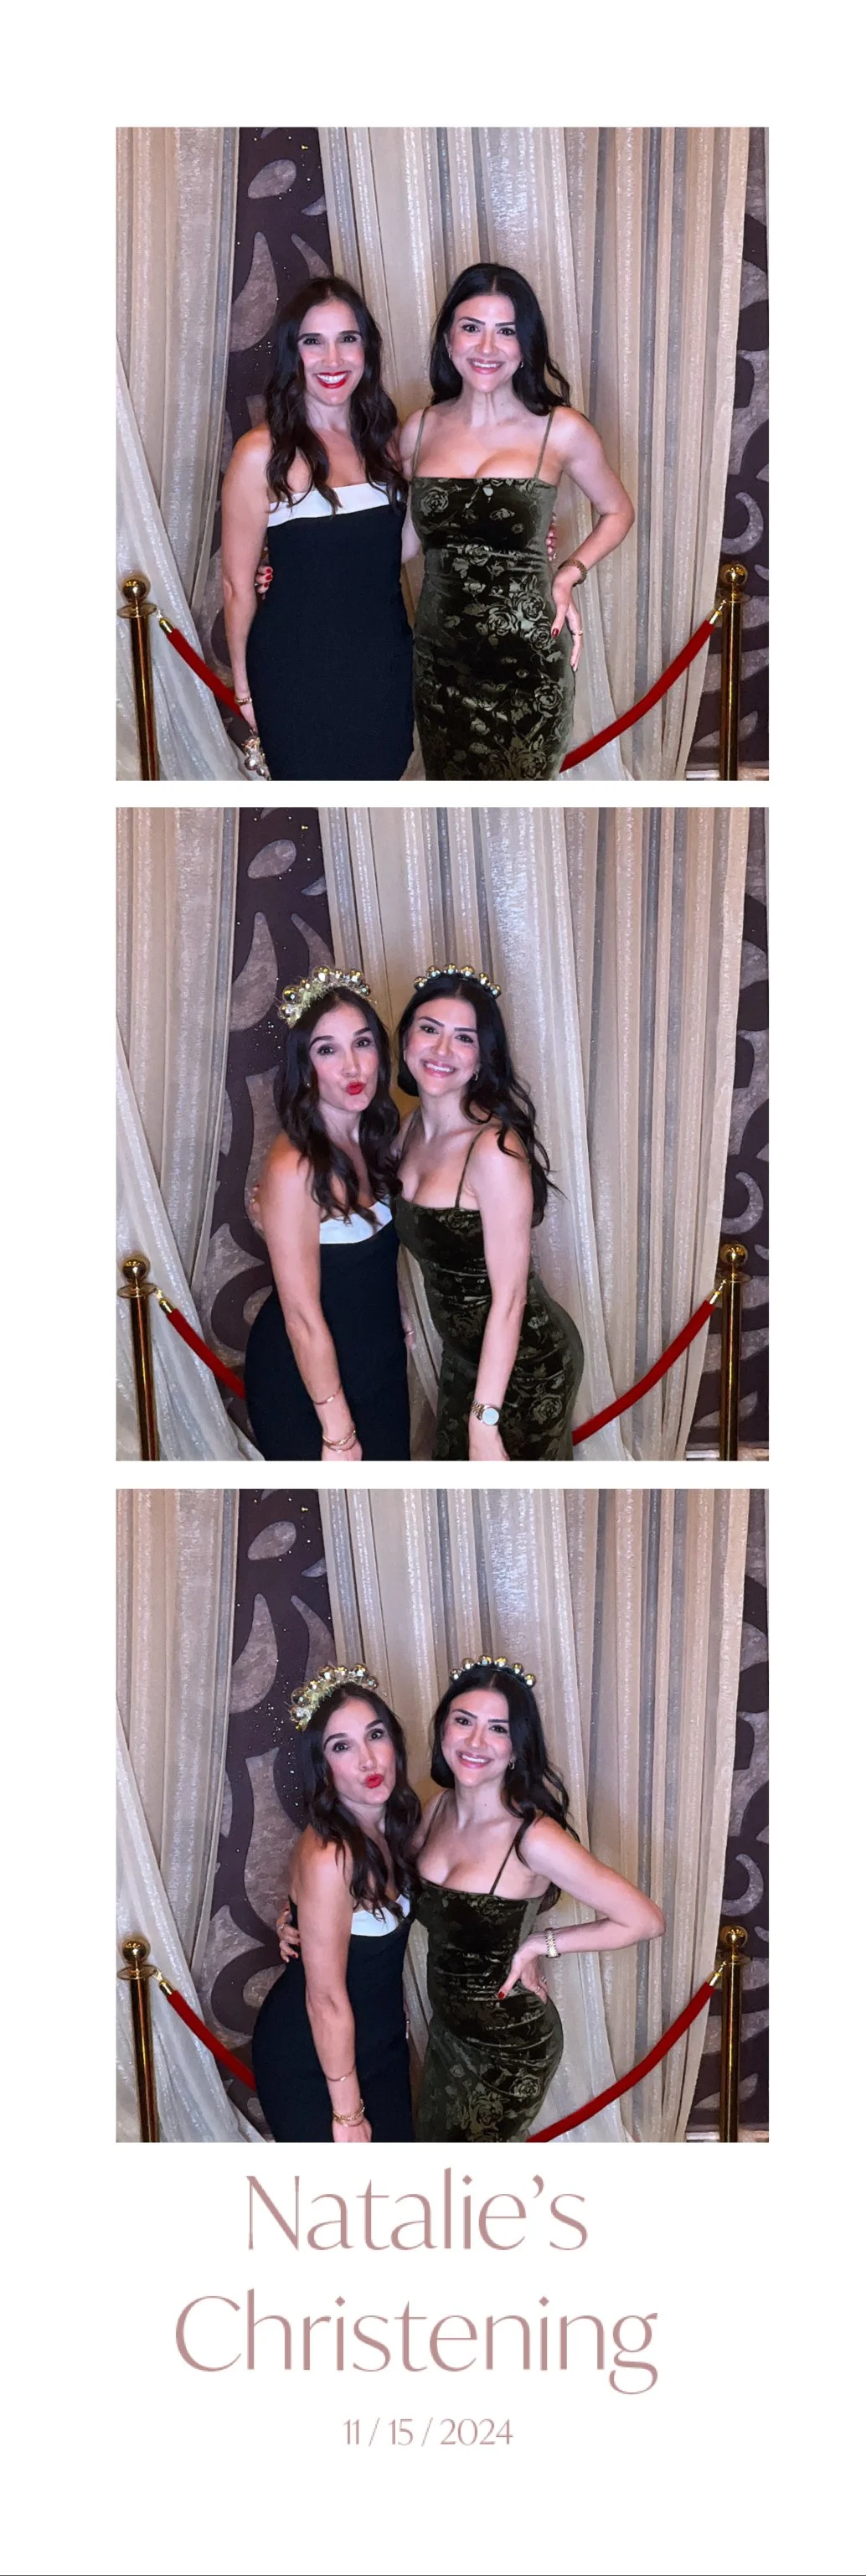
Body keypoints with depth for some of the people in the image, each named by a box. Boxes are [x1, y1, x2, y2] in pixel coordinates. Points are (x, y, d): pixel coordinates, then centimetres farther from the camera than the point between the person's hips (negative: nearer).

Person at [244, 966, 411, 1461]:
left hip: (380, 1360, 7)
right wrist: (337, 1430, -21)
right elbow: (303, 1317, -24)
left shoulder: (373, 1140, -3)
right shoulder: (294, 1169, -27)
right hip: (307, 1379, -7)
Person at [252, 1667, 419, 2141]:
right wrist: (347, 2113, -18)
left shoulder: (389, 1826, -5)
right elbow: (325, 1997, -24)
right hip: (311, 2061, -8)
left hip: (379, 2041, 8)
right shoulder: (328, 1856, -29)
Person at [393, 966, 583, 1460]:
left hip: (522, 1366, -8)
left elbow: (509, 1299, -26)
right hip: (462, 1354, 8)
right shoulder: (415, 1127, -4)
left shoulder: (495, 1149, -28)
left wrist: (485, 1420, -25)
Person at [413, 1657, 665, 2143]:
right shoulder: (439, 1809, -7)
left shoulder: (533, 1838, -29)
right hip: (450, 2026, 6)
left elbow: (646, 1920, -26)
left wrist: (539, 1944, -20)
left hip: (509, 2046, -6)